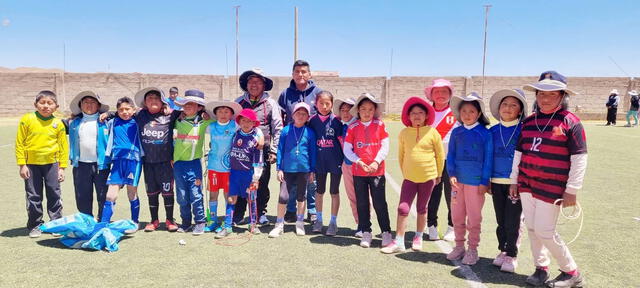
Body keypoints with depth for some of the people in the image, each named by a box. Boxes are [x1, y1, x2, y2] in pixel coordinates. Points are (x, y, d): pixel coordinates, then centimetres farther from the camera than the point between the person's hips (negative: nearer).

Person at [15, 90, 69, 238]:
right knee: (33, 196, 9)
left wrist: (62, 167, 1)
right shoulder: (27, 119, -4)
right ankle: (35, 225, 22)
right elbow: (19, 143, -2)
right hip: (31, 163, 0)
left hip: (51, 163, 1)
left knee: (54, 195, 6)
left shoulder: (58, 123, -2)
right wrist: (22, 165, -5)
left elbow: (63, 146, 3)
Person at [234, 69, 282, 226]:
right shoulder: (239, 102, 12)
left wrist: (274, 151, -4)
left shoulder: (270, 103, 6)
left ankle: (261, 213, 20)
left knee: (262, 183, 4)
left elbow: (278, 128, 3)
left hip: (262, 150, -1)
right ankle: (238, 214, 17)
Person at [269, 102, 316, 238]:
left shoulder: (310, 132, -1)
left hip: (304, 169, 1)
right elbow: (280, 149, 2)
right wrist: (279, 169, -1)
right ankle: (279, 225, 11)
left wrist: (312, 171, 5)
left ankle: (300, 224, 27)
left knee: (301, 197, 13)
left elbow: (313, 152, 5)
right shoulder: (286, 130, -2)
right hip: (287, 169, -1)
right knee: (283, 196, -3)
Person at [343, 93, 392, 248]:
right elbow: (347, 150, -1)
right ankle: (366, 233, 21)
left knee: (380, 202, 2)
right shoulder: (353, 127, 1)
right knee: (362, 203, 9)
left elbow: (385, 147, -3)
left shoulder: (380, 125, 0)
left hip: (377, 170, -1)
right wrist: (360, 162, -12)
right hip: (358, 171, 2)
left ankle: (386, 232, 15)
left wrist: (376, 162, -14)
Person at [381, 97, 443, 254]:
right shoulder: (404, 133, -2)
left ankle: (418, 238, 30)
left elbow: (440, 154, 2)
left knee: (422, 209, 13)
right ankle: (398, 242, 3)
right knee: (403, 208, -4)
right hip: (409, 177, 1)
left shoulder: (432, 132, -7)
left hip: (427, 177, -1)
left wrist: (438, 175, 7)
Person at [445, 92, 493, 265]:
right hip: (457, 180, 4)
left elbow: (488, 159, -4)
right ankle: (459, 246, 27)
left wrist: (484, 181, -7)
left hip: (476, 181, -4)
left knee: (474, 218, 6)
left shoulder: (485, 134, -5)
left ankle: (472, 249, 19)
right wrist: (452, 174, -6)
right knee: (457, 215, 12)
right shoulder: (456, 132, 5)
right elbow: (450, 155, 6)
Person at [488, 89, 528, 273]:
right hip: (497, 182, 4)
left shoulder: (524, 130, -5)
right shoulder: (493, 131, 6)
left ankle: (512, 255, 16)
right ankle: (502, 250, 27)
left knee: (513, 221, 1)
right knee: (500, 221, 12)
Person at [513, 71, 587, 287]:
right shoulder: (529, 121, 8)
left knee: (544, 231, -3)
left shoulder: (570, 122, -8)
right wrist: (514, 180, 13)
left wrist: (571, 190, -10)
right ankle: (541, 269, 26)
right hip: (526, 184, 6)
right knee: (532, 228, 9)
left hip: (551, 188, -5)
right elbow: (519, 153, 14)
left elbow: (579, 158, -9)